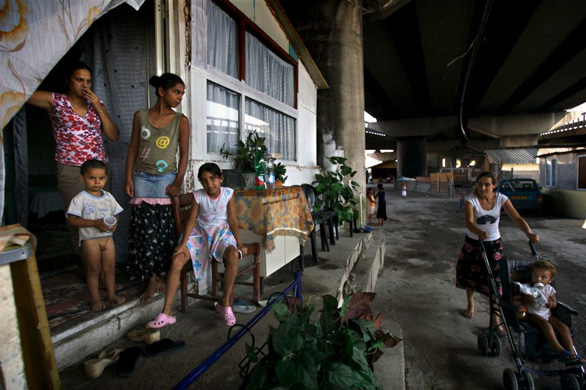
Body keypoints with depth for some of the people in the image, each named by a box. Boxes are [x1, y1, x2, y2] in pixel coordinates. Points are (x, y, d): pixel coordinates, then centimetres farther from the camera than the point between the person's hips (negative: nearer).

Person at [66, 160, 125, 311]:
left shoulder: (108, 197, 5)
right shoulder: (80, 198, -10)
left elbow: (116, 214, 12)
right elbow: (72, 220, -15)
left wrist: (114, 223, -10)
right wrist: (95, 223, -24)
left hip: (107, 237, 4)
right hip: (90, 239, -4)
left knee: (110, 267, 12)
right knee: (94, 269, 7)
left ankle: (111, 294, 28)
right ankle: (95, 299, 21)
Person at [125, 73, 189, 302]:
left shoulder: (180, 120, 0)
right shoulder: (140, 116, 4)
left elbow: (184, 154, 0)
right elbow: (133, 148, 7)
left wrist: (178, 183, -7)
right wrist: (128, 178, 2)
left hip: (165, 179, -1)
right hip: (142, 178, 2)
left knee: (164, 229, 1)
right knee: (145, 228, 2)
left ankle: (159, 277, 13)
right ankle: (152, 279, 14)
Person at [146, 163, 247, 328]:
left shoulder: (228, 193, -7)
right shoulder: (198, 196, -6)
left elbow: (232, 220, -5)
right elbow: (191, 220, -5)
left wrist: (240, 244, -10)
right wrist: (183, 243, -16)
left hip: (221, 233, -1)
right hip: (200, 233, 2)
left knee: (233, 255, -34)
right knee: (177, 261, -20)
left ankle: (225, 303, -16)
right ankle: (166, 313, -9)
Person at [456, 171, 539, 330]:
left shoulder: (501, 199, -12)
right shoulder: (471, 200, -18)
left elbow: (517, 218, -20)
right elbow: (469, 222, -32)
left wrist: (529, 233, -39)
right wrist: (479, 233, -53)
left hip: (494, 244, 1)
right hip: (473, 242, 0)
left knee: (495, 280, 0)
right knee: (470, 274, 14)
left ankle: (496, 319, 13)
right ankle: (470, 305, 41)